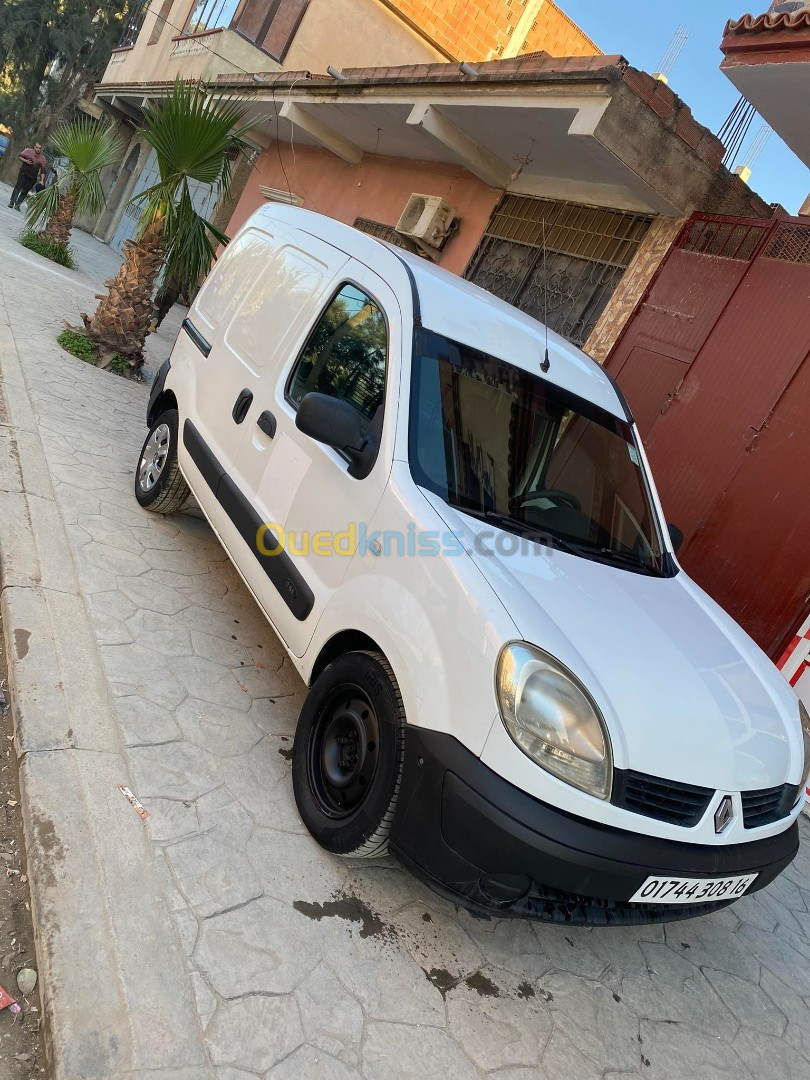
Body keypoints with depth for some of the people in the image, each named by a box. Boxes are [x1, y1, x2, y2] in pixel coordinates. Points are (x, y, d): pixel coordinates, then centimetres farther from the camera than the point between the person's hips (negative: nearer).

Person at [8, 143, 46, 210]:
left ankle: (17, 205, 10)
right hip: (23, 173, -1)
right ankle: (12, 202, -5)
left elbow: (43, 171, 6)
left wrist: (41, 180, -1)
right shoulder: (28, 151, -1)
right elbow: (20, 157, 8)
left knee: (25, 192, 3)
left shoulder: (42, 159, 3)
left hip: (32, 178, 1)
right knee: (18, 187, -7)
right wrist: (26, 161, -11)